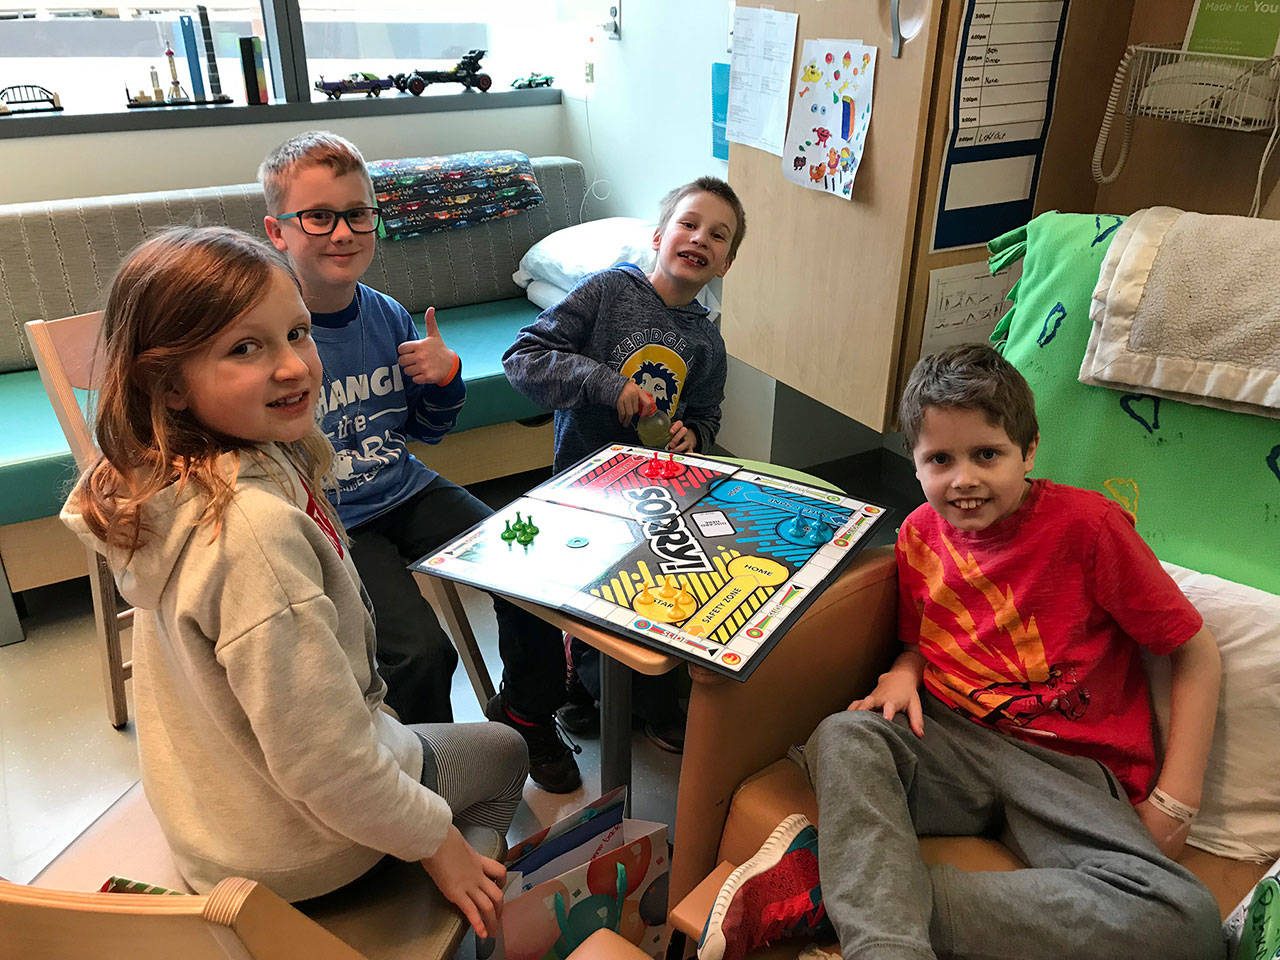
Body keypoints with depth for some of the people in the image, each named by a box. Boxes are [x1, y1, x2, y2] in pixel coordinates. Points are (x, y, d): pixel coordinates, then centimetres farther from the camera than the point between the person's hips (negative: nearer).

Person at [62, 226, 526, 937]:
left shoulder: (175, 479, -9)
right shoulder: (255, 526, -38)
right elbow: (321, 761, -31)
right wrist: (434, 841, -17)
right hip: (290, 847, -8)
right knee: (502, 753, 18)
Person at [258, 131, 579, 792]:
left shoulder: (388, 317, 3)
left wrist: (447, 379, -6)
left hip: (409, 492, 6)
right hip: (332, 526, -5)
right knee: (421, 652, -23)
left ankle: (526, 713, 22)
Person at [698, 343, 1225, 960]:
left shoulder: (1087, 525, -10)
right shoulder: (921, 532, 4)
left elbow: (1196, 653, -4)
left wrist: (1172, 806, -8)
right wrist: (904, 672, -4)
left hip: (1069, 769, -2)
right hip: (953, 742, 3)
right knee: (843, 736, -28)